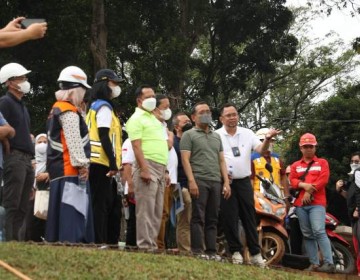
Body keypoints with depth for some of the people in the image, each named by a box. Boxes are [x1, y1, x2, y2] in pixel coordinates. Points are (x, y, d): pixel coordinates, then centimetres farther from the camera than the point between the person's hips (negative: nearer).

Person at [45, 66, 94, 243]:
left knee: (60, 218, 10)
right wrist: (82, 164, -17)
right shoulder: (69, 111, -10)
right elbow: (74, 141, -17)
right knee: (72, 215, -13)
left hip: (59, 171, 10)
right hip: (70, 171, -10)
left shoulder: (57, 109, 21)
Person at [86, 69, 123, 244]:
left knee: (110, 203, 12)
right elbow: (104, 136, -16)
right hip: (101, 163, -10)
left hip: (97, 163, 10)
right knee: (101, 204, -9)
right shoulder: (104, 107, -7)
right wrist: (113, 163, -19)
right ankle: (99, 243, -9)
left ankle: (109, 241, 15)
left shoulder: (95, 107, 22)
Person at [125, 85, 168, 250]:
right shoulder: (137, 118, -3)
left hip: (160, 168, 9)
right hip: (148, 165, -9)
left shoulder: (154, 119, 24)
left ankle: (152, 245, 10)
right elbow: (136, 146, -12)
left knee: (157, 211, 7)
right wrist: (144, 169, -20)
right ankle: (145, 246, -9)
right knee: (146, 210, -9)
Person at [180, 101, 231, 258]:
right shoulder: (189, 135, 6)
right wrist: (191, 181, -14)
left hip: (216, 182, 5)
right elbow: (185, 159, -4)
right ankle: (197, 251, -7)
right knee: (198, 217, -7)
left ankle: (211, 251, 5)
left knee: (213, 219, 4)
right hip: (199, 181, -5)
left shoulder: (216, 137, 23)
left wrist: (226, 182, 8)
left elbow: (222, 161, 19)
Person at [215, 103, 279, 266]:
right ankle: (235, 251, 8)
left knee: (249, 217, 4)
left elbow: (261, 151, -3)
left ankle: (255, 253, 8)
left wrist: (267, 139, -23)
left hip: (244, 182, 2)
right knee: (229, 219, -1)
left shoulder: (247, 134, 6)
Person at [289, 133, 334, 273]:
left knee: (319, 231, -19)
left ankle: (329, 263, -22)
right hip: (300, 203, 4)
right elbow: (292, 181, 6)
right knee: (307, 234, 4)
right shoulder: (295, 165, 20)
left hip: (317, 203, -4)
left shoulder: (322, 163, 11)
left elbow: (323, 180, -3)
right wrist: (304, 185, -14)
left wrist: (310, 191, -12)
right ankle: (314, 264, 6)